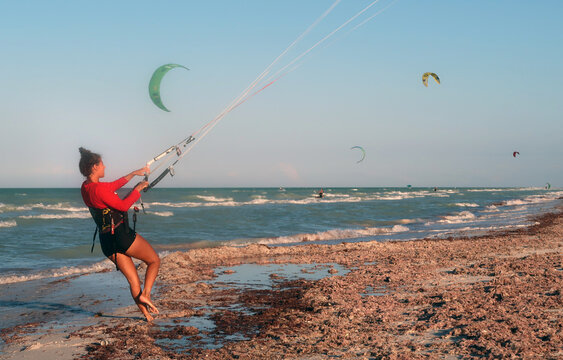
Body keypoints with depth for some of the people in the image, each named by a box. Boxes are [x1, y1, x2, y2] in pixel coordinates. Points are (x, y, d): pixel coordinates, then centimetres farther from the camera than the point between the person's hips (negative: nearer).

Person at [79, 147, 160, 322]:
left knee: (133, 280, 12)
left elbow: (114, 185, 20)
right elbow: (123, 205, -21)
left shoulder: (86, 187, 7)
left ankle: (146, 314, 12)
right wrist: (138, 189, -8)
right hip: (122, 236, -8)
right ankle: (145, 294, -3)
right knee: (154, 260, 12)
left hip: (107, 242, 8)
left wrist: (134, 173, 26)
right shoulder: (98, 189, -22)